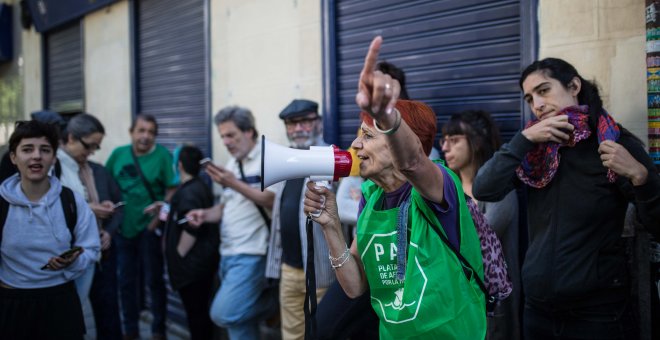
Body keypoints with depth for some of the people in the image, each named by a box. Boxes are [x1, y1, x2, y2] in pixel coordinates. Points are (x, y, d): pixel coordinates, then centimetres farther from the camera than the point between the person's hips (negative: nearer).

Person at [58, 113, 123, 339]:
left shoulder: (99, 171, 10)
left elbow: (119, 204, 16)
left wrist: (110, 232, -1)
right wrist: (85, 210, -19)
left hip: (103, 251, 5)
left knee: (108, 313, 11)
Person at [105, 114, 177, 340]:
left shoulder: (163, 155, -9)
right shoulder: (118, 154, 4)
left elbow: (172, 191, -10)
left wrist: (159, 219, -18)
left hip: (149, 228, -4)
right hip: (123, 228, 4)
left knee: (154, 280, 6)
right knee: (126, 281, 14)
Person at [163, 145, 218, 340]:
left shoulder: (188, 192, -18)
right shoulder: (201, 188, 13)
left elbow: (191, 228, -24)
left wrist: (179, 254, -14)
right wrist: (170, 215, 27)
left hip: (192, 264, -10)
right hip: (201, 261, 10)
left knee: (195, 313, -3)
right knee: (201, 311, 16)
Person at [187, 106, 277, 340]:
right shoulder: (231, 164, 14)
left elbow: (274, 202, -20)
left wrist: (235, 184, -22)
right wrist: (206, 214, 3)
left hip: (251, 255, -8)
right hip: (227, 254, 8)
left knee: (223, 313, -14)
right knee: (240, 320, 10)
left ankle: (273, 299, 6)